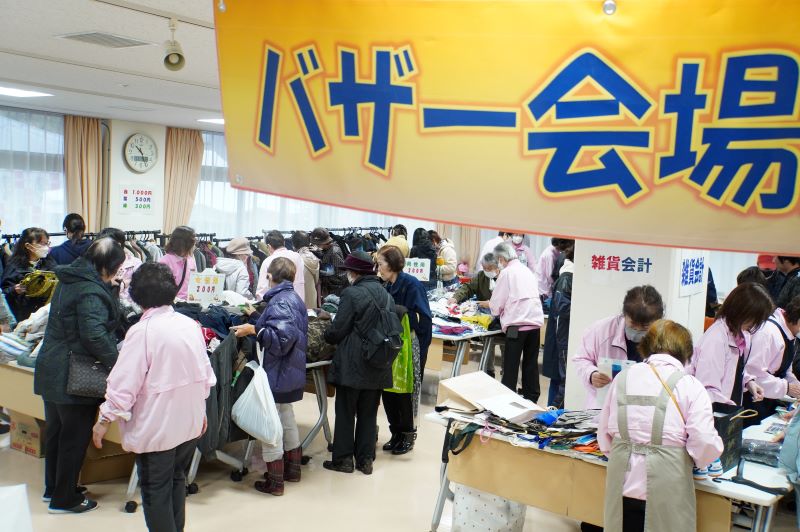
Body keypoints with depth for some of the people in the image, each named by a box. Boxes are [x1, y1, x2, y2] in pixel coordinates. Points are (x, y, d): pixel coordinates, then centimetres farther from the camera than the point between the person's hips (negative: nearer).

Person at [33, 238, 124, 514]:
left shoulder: (69, 280, 8)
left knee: (55, 431, 21)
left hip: (51, 371, 10)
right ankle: (64, 499, 17)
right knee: (75, 437, 5)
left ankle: (53, 488, 37)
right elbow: (94, 335, -30)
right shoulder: (91, 292, -22)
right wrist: (115, 362, -18)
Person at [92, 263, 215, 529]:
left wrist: (105, 420, -7)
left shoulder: (142, 331, -19)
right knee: (177, 480, 22)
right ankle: (176, 527, 34)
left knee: (156, 490, 8)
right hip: (190, 423, 7)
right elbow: (206, 374, 9)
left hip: (156, 427, -6)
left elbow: (124, 384, -19)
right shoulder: (191, 324, 0)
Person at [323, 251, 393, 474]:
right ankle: (366, 459, 18)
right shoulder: (385, 294, 5)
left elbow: (338, 330, -12)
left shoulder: (351, 293, -14)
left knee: (345, 411, 7)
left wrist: (326, 335, 8)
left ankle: (343, 458, 13)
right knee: (369, 413, 13)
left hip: (352, 364, -5)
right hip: (377, 364, 6)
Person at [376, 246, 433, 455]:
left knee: (405, 392, 4)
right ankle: (396, 433, 25)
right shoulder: (388, 286, 6)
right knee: (388, 390, 9)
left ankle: (408, 435, 22)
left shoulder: (411, 284, -15)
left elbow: (422, 319, -17)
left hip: (410, 347, -6)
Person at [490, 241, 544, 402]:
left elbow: (497, 303, -1)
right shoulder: (527, 271, 17)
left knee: (511, 365, 0)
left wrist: (495, 310, 22)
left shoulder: (506, 272, -3)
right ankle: (531, 398, 18)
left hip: (517, 324, -6)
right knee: (531, 364, 12)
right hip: (535, 322, 6)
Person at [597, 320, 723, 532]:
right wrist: (696, 459, 9)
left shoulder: (623, 378, 4)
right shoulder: (690, 386, -6)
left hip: (623, 485, 3)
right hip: (666, 491, -3)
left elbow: (604, 432, 9)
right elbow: (705, 443, -12)